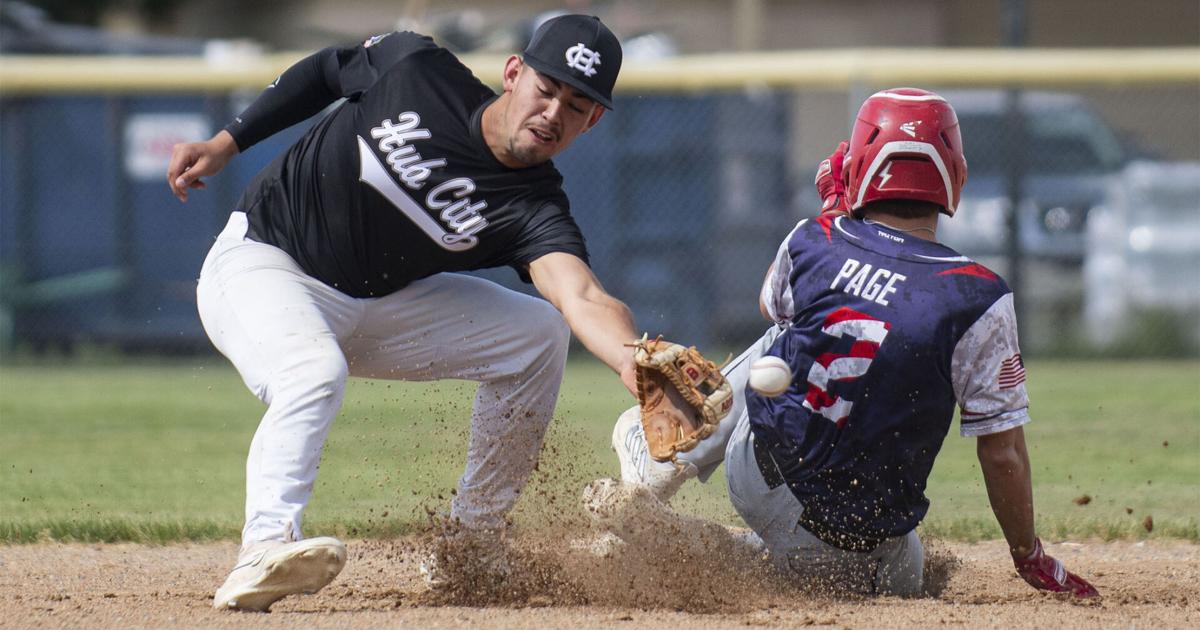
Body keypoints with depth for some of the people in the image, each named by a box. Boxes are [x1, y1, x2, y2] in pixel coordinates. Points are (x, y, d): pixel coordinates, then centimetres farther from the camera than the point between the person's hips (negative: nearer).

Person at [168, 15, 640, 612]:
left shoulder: (534, 208, -20)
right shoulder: (417, 69, -19)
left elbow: (584, 299, -39)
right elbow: (327, 69, 2)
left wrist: (633, 363, -60)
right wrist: (225, 143, 2)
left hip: (377, 305, 4)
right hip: (260, 265, -4)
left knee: (537, 333, -8)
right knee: (315, 373, -35)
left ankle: (471, 545, 3)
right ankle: (266, 549, -48)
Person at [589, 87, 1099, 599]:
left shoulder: (813, 243, -7)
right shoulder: (979, 301, -16)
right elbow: (1002, 451, -11)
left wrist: (833, 213, 27)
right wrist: (1031, 559, 2)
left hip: (759, 481, 4)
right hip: (860, 547, -4)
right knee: (900, 573, 32)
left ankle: (656, 467, 31)